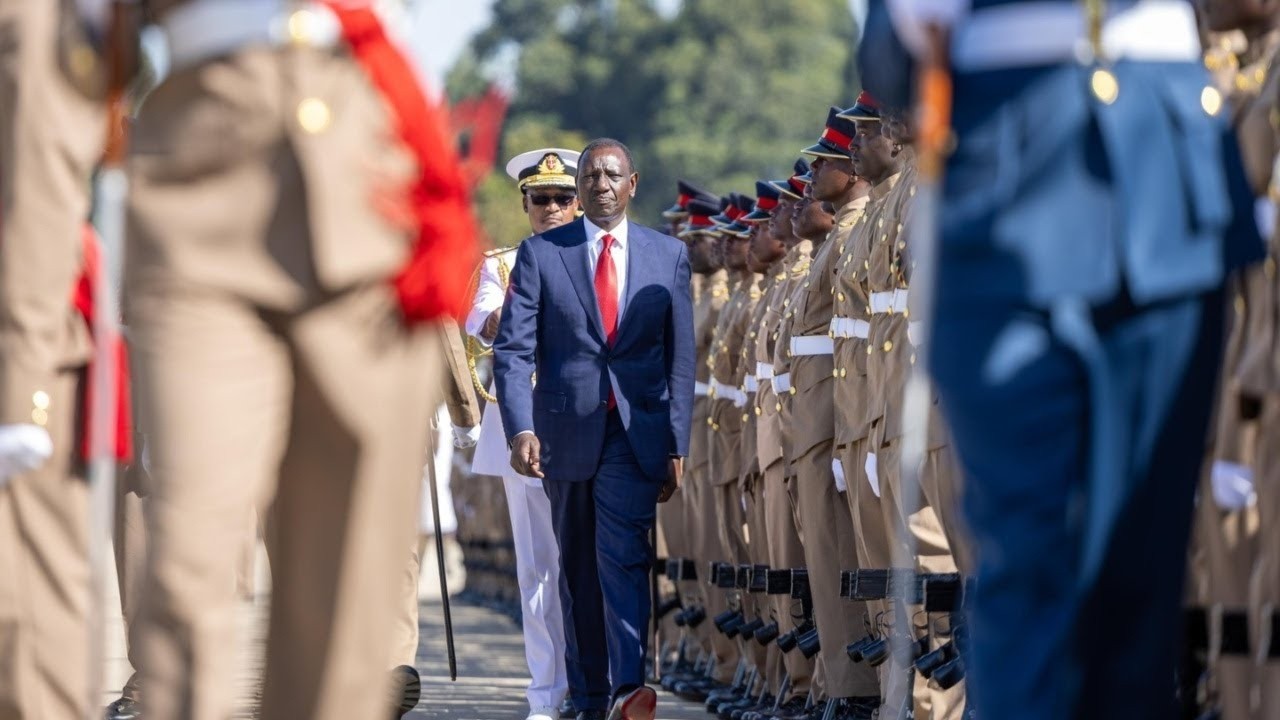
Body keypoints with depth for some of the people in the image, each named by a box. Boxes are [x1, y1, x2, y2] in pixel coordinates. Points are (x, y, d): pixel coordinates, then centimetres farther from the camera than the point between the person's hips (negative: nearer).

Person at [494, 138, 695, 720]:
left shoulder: (669, 255, 7)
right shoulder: (540, 254, 3)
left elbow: (680, 356, 7)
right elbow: (512, 349, -3)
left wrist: (676, 444, 0)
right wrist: (520, 428, -17)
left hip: (636, 432, -1)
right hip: (564, 428, 1)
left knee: (624, 553, -18)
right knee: (578, 568, 9)